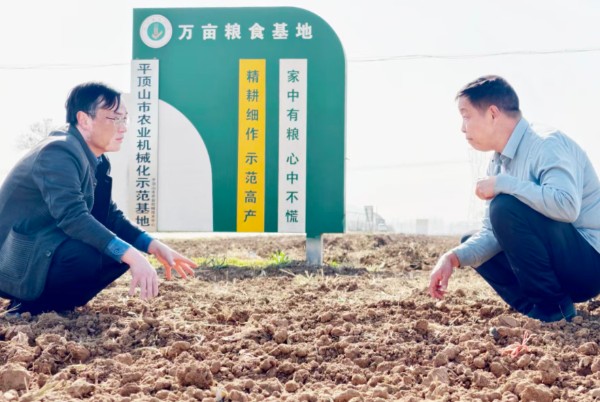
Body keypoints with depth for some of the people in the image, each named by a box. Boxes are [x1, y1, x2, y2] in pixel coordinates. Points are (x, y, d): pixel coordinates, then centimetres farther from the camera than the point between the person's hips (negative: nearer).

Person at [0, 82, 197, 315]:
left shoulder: (97, 162, 7)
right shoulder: (59, 153, -21)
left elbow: (110, 217, 10)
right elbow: (73, 216, -34)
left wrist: (155, 247, -5)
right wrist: (132, 256, -40)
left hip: (46, 252, 9)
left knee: (124, 251, -1)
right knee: (91, 254, -33)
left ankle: (53, 300, 2)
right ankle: (32, 303, -11)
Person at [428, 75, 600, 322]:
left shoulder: (548, 146, -19)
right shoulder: (498, 164, 8)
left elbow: (566, 205, -38)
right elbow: (493, 232, 5)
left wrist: (503, 184, -26)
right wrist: (453, 257, -12)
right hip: (557, 268, 9)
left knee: (506, 206, -27)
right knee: (469, 245, 12)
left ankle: (553, 308, -13)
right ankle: (536, 310, 3)